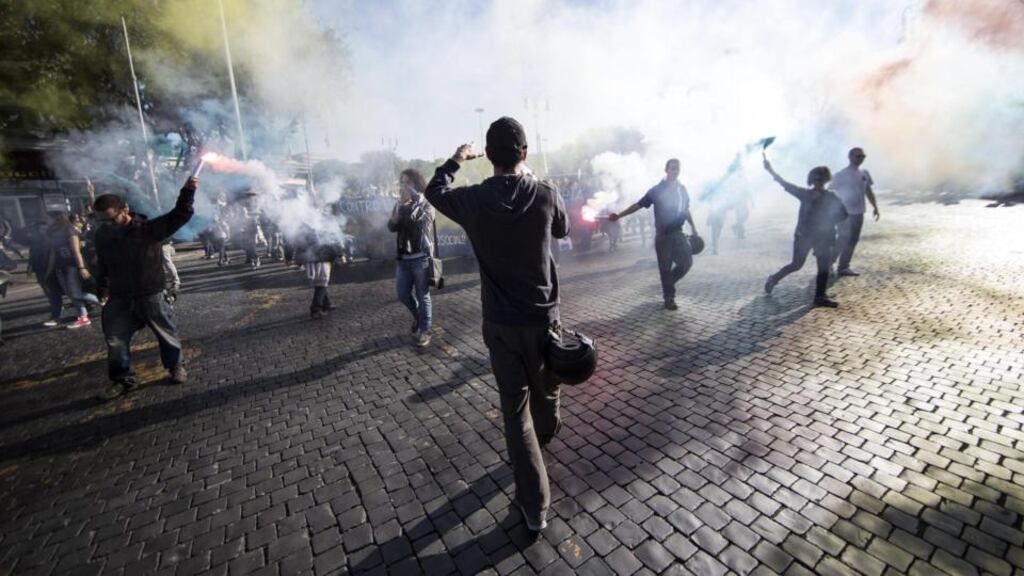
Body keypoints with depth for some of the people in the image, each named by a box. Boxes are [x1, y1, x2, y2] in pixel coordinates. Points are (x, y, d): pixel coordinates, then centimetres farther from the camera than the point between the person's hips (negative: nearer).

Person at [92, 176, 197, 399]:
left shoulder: (149, 229, -13)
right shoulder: (102, 235, 4)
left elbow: (179, 216, -24)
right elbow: (102, 263, 19)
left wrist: (187, 191, -37)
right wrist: (102, 286, 14)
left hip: (151, 296, -4)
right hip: (119, 299, 5)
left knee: (167, 334, 9)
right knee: (115, 341, 9)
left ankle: (176, 367, 30)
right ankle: (122, 379, 26)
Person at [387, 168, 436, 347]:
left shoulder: (426, 204, -4)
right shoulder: (401, 205, 10)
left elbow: (420, 220, -25)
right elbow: (392, 227, -1)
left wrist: (412, 202, -20)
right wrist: (400, 205, -11)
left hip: (421, 258, -5)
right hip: (404, 258, 5)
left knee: (422, 296, 2)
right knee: (403, 294, 10)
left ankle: (424, 330, 16)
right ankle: (418, 316, 38)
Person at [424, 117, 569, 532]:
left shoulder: (473, 200, -10)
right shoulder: (546, 194, -10)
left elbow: (433, 191, 12)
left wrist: (456, 159, 26)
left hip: (501, 323, -1)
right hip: (543, 316, 2)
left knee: (515, 409, 8)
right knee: (546, 390, 26)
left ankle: (535, 507, 15)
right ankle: (545, 437, 57)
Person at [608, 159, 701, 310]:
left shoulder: (682, 189, 8)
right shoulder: (657, 190, -6)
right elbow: (638, 204, -7)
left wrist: (693, 227, 22)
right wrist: (619, 215, -15)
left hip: (678, 233, 5)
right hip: (663, 235, -5)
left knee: (687, 261, 2)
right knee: (665, 267, 0)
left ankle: (668, 283, 26)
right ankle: (669, 299, 11)